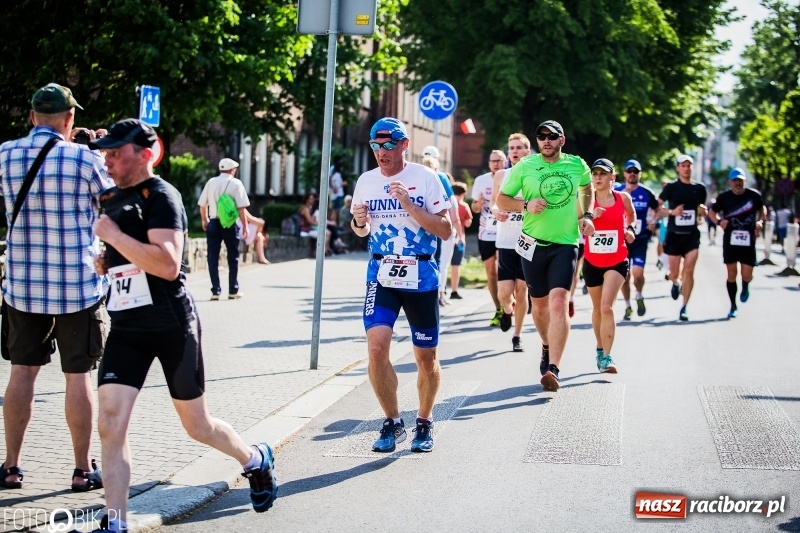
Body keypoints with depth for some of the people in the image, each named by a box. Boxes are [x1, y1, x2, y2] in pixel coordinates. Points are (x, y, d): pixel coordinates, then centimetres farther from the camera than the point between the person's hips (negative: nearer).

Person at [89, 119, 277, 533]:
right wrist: (102, 262, 6)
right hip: (125, 328, 6)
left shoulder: (160, 196, -13)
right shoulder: (111, 200, 12)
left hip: (172, 326, -6)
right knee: (110, 424, -9)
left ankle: (256, 460, 37)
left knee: (197, 426, 9)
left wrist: (112, 234, -23)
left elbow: (169, 265, -28)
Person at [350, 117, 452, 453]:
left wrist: (410, 205, -21)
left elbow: (446, 230, -11)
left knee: (426, 358, 6)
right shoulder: (366, 181, 5)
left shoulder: (425, 178, -6)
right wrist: (359, 223, -5)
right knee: (376, 347, -15)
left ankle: (424, 422, 29)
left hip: (421, 277, -2)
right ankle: (393, 423, 3)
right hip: (381, 274, 2)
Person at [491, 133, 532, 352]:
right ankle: (508, 310, 29)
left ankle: (517, 335, 18)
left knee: (521, 290, 4)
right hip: (505, 242, 1)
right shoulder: (501, 175, 7)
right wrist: (496, 210, -8)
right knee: (504, 292, -7)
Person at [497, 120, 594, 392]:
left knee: (559, 302, -18)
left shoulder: (577, 165, 2)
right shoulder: (524, 167, -2)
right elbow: (501, 199, 3)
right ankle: (547, 347, 43)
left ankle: (552, 369, -23)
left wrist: (586, 215, 9)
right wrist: (526, 205, -15)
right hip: (534, 244, 1)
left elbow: (587, 187, 24)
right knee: (540, 305, 14)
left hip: (565, 244, -1)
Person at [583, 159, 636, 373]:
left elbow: (631, 215, 19)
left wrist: (631, 229, 0)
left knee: (606, 307, -17)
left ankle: (606, 357, -17)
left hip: (617, 261, -2)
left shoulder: (623, 198, -1)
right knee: (597, 309, 15)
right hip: (592, 262, 2)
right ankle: (600, 350, 35)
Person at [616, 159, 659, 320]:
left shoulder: (646, 193, 1)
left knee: (637, 272, -16)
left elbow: (656, 209, 16)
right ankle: (628, 306, 21)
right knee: (624, 275, 3)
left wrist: (653, 221, -1)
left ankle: (639, 297, 13)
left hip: (640, 240, -1)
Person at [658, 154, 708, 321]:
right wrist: (672, 212, -17)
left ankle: (684, 308, -4)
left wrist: (702, 212, -3)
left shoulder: (699, 188, 7)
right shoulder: (671, 187, -2)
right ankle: (675, 284, 41)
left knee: (689, 271, -10)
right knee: (674, 273, 3)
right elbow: (656, 208, -2)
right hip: (674, 234, -1)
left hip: (692, 235, 1)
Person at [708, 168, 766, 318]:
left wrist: (760, 221, -3)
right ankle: (733, 306, 14)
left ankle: (745, 287, 34)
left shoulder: (754, 195, -1)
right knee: (731, 274, 0)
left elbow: (762, 209, 16)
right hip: (730, 239, 0)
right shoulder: (724, 197, -1)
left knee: (747, 275, -4)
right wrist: (719, 221, -9)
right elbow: (712, 211, 11)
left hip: (748, 239, 0)